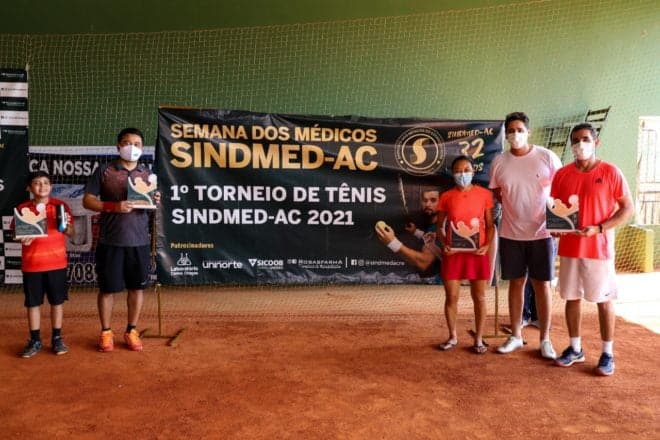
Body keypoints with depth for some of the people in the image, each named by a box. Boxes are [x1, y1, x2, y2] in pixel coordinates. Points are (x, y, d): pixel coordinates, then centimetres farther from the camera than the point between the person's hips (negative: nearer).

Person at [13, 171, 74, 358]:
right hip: (31, 263, 1)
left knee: (57, 301, 6)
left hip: (56, 262, 0)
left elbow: (70, 233, 2)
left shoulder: (60, 206, 0)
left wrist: (67, 224, -18)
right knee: (33, 302, 7)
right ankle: (35, 340, 19)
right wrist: (22, 239, -14)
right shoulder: (22, 209, 1)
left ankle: (57, 338, 18)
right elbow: (16, 233, 7)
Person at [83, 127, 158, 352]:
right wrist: (114, 206, -18)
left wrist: (156, 201, -8)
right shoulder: (104, 171, 0)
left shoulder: (148, 173, 10)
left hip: (139, 240, 3)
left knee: (137, 287, 8)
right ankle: (106, 332, 21)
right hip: (110, 241, -3)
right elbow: (87, 200, -2)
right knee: (108, 288, 6)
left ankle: (131, 331, 23)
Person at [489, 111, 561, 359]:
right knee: (516, 283, 11)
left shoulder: (547, 157, -5)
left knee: (542, 284, 5)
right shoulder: (499, 163, 0)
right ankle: (515, 336, 22)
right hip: (510, 234, 2)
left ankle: (545, 339, 17)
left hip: (541, 233, -2)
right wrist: (514, 206, -2)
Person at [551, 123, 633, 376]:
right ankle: (575, 349, 24)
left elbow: (627, 208, -6)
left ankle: (607, 354, 17)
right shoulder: (562, 174, 4)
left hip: (599, 249, -3)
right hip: (569, 248, 4)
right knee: (572, 298, 11)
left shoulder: (610, 172, -6)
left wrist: (598, 228, -17)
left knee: (604, 300, 5)